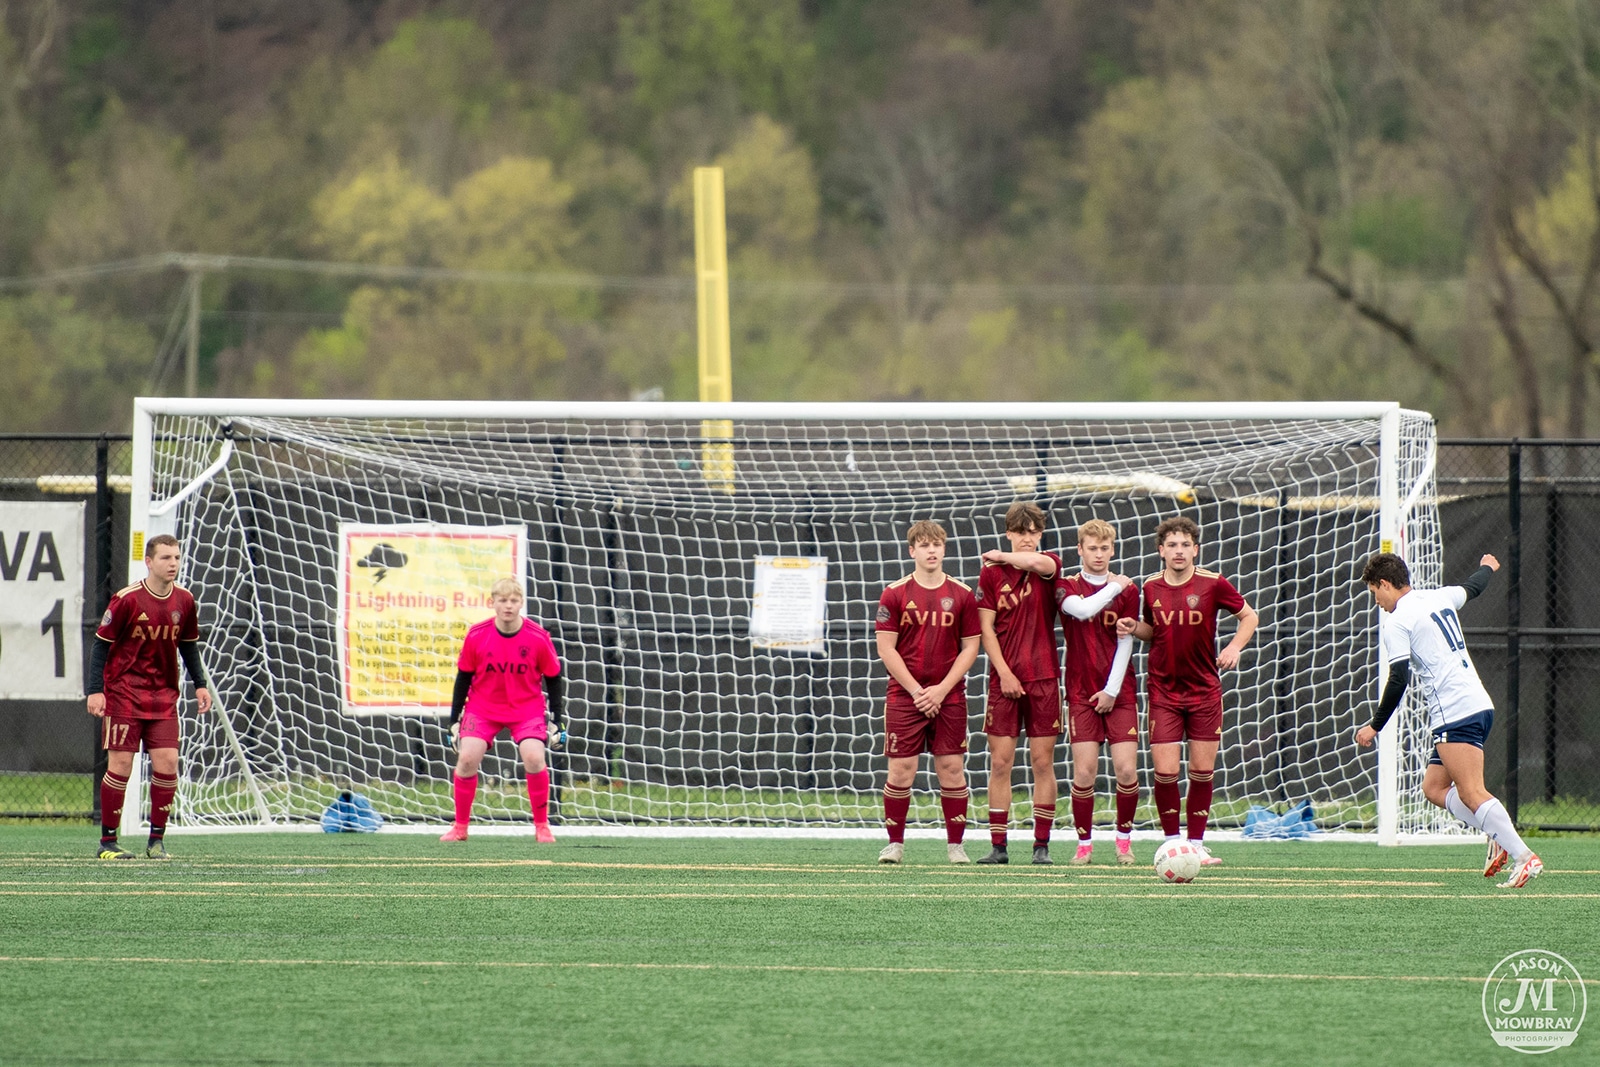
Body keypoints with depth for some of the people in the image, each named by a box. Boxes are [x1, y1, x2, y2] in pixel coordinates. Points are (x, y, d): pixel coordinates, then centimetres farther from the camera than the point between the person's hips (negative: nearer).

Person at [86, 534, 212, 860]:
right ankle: (107, 842, 6)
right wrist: (95, 689, -13)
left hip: (163, 695, 4)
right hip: (124, 694, -4)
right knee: (120, 766, -4)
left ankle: (157, 839, 7)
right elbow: (101, 643, -7)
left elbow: (188, 645, 16)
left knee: (167, 764, -5)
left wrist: (200, 684, 9)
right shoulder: (127, 600, -13)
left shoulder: (184, 601, 2)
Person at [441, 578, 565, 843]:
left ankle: (542, 826, -1)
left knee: (534, 759, -19)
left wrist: (556, 721, -1)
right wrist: (454, 719, -1)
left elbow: (553, 679, -1)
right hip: (483, 708, 1)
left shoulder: (538, 638, -13)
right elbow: (463, 677, -1)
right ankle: (460, 827, 2)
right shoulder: (477, 636, -12)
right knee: (467, 758, -15)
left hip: (526, 708, -1)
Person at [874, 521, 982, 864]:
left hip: (949, 697, 1)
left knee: (952, 768, 0)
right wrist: (916, 691, -8)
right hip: (904, 695, -1)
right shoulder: (895, 594, 0)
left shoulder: (962, 595, 4)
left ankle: (955, 845, 8)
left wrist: (941, 689, -6)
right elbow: (885, 648, -2)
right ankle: (895, 843, 8)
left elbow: (970, 647, 5)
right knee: (901, 770, -4)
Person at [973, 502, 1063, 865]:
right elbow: (986, 629, 1)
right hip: (1004, 680, 0)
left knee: (1043, 762, 0)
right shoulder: (990, 573, 4)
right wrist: (1004, 673, -7)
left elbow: (1039, 562, -23)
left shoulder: (1049, 566, 3)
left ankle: (1042, 845, 3)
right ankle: (998, 845, 2)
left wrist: (1003, 557, -7)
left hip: (1043, 678, 0)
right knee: (1000, 763, -2)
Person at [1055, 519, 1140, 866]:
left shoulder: (1127, 589, 5)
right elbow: (1082, 609, -19)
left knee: (1126, 769, -6)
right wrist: (1112, 588, -9)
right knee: (1084, 771, -7)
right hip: (1082, 694, 0)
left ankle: (1124, 838, 12)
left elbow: (1125, 642, 0)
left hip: (1119, 693, 0)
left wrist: (1112, 690, -5)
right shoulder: (1066, 587, 4)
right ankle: (1084, 844, 4)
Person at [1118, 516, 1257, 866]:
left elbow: (1249, 616, 5)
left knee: (1202, 770, 2)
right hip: (1163, 690, 1)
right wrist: (1134, 628, -4)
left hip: (1205, 690, -1)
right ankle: (1171, 841, 7)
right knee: (1164, 771, -8)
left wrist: (1235, 646, -11)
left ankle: (1196, 844, 14)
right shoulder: (1151, 588, 1)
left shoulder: (1212, 584, -6)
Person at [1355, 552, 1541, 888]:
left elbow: (1398, 680, -13)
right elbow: (1472, 588, 39)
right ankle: (1498, 839, 1)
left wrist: (1375, 726, -4)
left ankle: (1523, 857, -26)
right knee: (1434, 787, 12)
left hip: (1455, 715, -10)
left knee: (1471, 794, -16)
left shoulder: (1397, 624, -6)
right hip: (1479, 705, 10)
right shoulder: (1439, 598, 17)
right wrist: (1487, 568, 62)